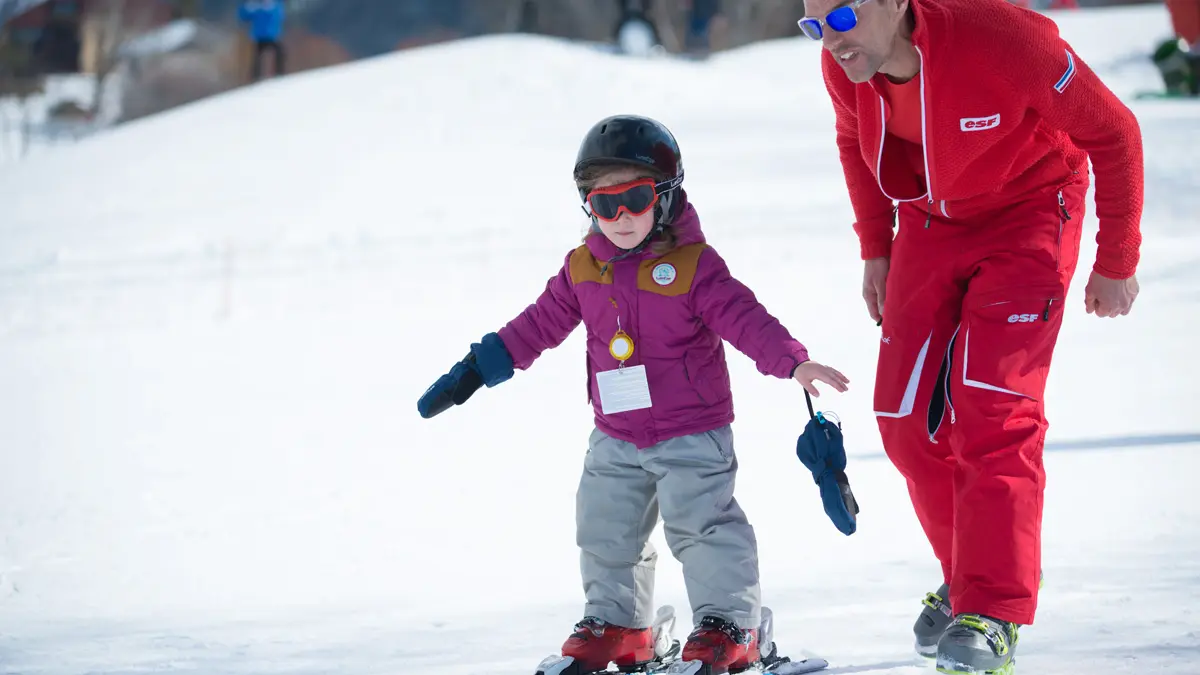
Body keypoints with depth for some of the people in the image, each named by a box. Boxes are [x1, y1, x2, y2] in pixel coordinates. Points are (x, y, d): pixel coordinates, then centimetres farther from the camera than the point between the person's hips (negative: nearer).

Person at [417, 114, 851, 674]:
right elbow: (539, 324, 11)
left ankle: (728, 624, 3)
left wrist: (794, 363, -34)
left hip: (691, 433, -6)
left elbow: (744, 318, -19)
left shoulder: (693, 265, -14)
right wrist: (472, 373, 11)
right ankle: (615, 623, 28)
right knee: (606, 533, 12)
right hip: (616, 439, 6)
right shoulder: (583, 270, 2)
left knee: (702, 525, -8)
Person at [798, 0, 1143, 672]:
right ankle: (972, 578, 21)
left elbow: (1112, 131, -19)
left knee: (992, 414, -19)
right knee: (908, 422, 0)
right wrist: (875, 248, 9)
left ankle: (992, 615, -15)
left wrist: (1117, 261, -12)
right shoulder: (845, 67, -16)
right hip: (929, 225, 5)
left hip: (1025, 216, -5)